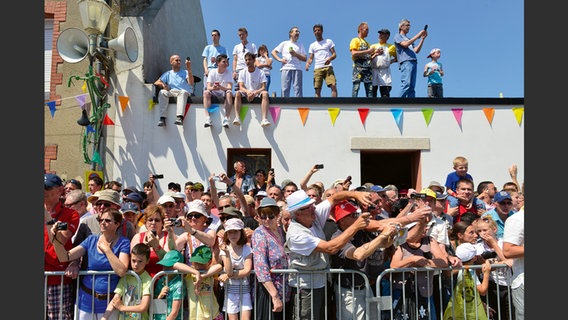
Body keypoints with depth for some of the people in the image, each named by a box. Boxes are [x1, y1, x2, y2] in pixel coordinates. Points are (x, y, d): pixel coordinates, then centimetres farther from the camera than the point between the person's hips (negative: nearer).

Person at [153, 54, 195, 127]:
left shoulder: (185, 72, 17)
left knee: (183, 92, -38)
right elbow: (156, 83, 17)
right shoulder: (167, 74, 24)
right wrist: (162, 84, -6)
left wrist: (189, 69, -13)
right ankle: (162, 119, -39)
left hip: (184, 92, -2)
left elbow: (191, 83, -3)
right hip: (171, 93, 2)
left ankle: (180, 118, -55)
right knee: (162, 92, -30)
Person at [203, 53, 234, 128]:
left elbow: (230, 88, -18)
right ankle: (208, 119, -36)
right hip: (214, 94, 1)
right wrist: (213, 88, -38)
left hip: (224, 95, -1)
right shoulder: (212, 72, -3)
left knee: (229, 93, -33)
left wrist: (221, 87, -38)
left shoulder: (228, 73, -4)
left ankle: (226, 118, -38)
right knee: (206, 92, -29)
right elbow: (208, 87, -12)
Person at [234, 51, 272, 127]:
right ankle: (237, 118, -42)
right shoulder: (242, 72, 5)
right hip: (245, 93, 1)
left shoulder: (260, 72, 0)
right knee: (237, 93, -30)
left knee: (265, 93, -32)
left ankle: (264, 119, -45)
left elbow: (263, 87, -9)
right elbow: (241, 87, -6)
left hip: (257, 93, -1)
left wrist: (255, 93, -29)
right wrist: (248, 92, -29)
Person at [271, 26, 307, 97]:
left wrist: (295, 54, -4)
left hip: (297, 68, 1)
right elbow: (273, 52, 14)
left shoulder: (300, 45, 20)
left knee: (298, 88, -9)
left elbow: (305, 58, 10)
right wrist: (279, 59, -1)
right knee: (285, 88, -7)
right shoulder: (284, 43, 18)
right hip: (285, 68, 0)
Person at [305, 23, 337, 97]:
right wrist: (307, 63, -8)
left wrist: (330, 58, -13)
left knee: (333, 85, -18)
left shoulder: (329, 41, 15)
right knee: (317, 89, -5)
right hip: (317, 69, 2)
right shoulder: (312, 45, 20)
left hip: (328, 67, -2)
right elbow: (311, 58, 15)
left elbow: (334, 54, 9)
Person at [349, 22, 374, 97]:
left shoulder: (367, 43, 26)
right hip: (358, 67, -7)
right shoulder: (355, 40, 5)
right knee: (356, 87, -12)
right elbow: (353, 53, -11)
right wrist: (367, 51, -11)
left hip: (368, 68, 7)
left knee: (370, 88, -2)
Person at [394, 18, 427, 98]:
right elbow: (405, 44, -6)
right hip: (405, 62, -7)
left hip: (414, 62, 7)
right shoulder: (398, 36, 13)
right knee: (406, 84, -22)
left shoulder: (409, 39, 32)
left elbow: (416, 51, 21)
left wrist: (422, 38, 15)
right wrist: (417, 36, -3)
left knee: (412, 86, -3)